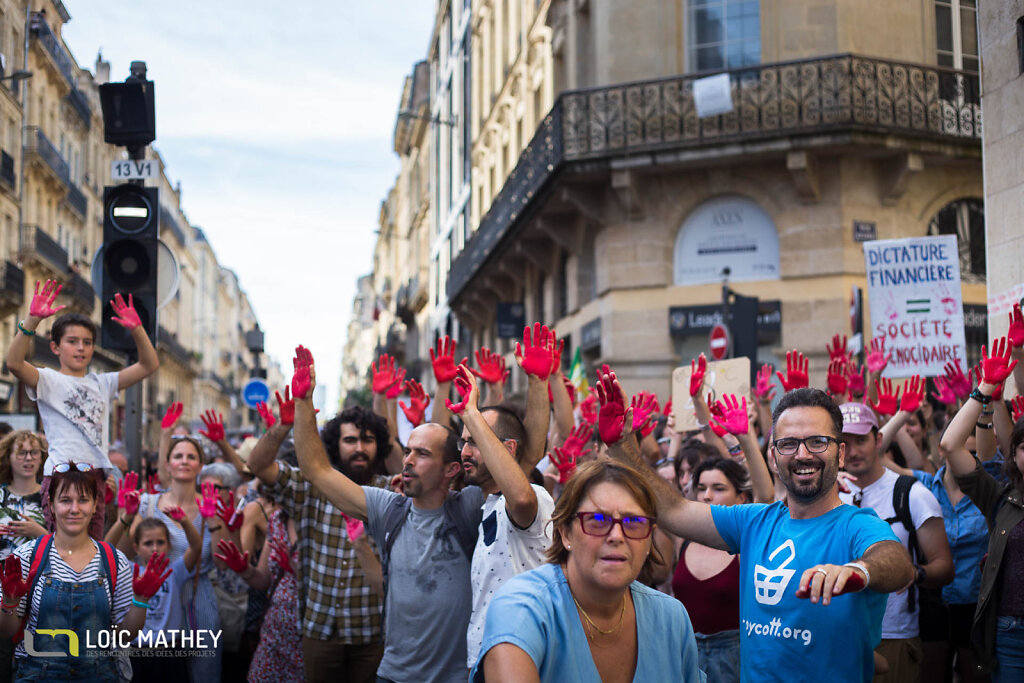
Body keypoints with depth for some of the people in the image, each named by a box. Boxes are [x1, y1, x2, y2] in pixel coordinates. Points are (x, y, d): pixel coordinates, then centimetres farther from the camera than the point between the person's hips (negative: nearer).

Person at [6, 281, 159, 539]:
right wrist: (32, 320, -27)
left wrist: (137, 329, -2)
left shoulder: (101, 383, 18)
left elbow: (149, 365, 12)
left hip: (96, 474, 6)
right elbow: (14, 363, -17)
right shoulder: (49, 380, 3)